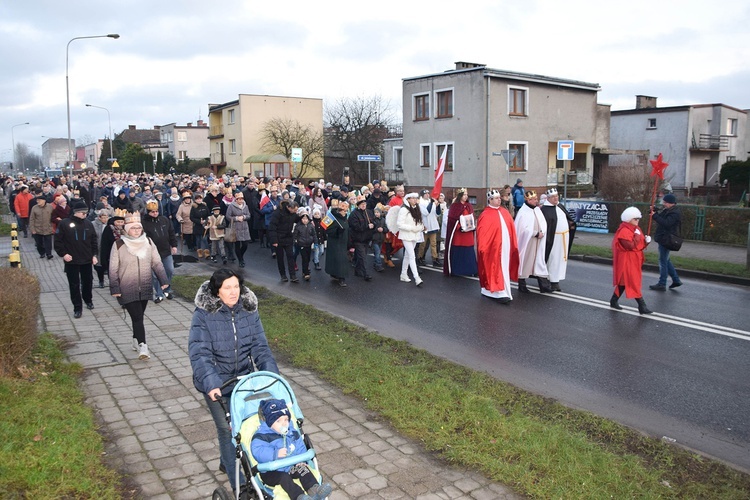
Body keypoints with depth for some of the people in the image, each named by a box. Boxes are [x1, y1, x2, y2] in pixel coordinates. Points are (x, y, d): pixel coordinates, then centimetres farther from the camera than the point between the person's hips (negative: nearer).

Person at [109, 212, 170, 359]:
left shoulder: (148, 242, 2)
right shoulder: (119, 245, -8)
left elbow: (157, 263, 4)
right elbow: (113, 269, -5)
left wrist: (163, 280, -5)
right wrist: (115, 288, -9)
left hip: (145, 288, 4)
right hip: (127, 290, -4)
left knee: (139, 316, 14)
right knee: (137, 317, -10)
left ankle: (136, 340, 32)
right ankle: (142, 346, -11)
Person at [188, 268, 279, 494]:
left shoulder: (249, 311, -6)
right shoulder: (203, 314, -18)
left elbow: (260, 347, -6)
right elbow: (199, 353, -23)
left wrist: (272, 375, -17)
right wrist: (210, 384, -36)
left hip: (244, 379, 4)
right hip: (216, 383, -4)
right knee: (227, 429, -1)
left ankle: (226, 462, 45)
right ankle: (239, 484, 14)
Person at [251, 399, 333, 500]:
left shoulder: (292, 432, 6)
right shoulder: (262, 436, -14)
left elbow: (300, 447, 13)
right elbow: (257, 451, -28)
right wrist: (275, 454, -37)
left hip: (291, 466, 6)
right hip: (271, 472, -6)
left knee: (303, 468, -15)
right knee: (284, 478, -30)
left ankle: (314, 488, -28)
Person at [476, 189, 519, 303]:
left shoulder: (505, 212, 10)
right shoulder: (486, 215, -10)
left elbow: (511, 228, 13)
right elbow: (482, 233, -12)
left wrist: (514, 244, 9)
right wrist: (483, 248, -16)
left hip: (505, 246, 7)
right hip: (493, 246, -7)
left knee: (504, 268, 10)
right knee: (496, 269, -4)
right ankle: (501, 293, -2)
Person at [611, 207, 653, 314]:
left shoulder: (635, 229, 13)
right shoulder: (624, 231, -18)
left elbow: (640, 245, 15)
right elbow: (630, 246, -26)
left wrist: (646, 241, -5)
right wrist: (637, 236, -19)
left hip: (634, 261, 10)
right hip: (626, 262, -10)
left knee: (624, 282, 13)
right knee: (633, 283, -8)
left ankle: (614, 301, 23)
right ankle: (642, 306, -7)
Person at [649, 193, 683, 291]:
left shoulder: (675, 213, -18)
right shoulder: (668, 210, 14)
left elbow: (666, 223, -29)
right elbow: (661, 218, 17)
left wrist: (655, 216, -25)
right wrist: (655, 211, 2)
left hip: (666, 240, -11)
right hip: (664, 239, 11)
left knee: (663, 261, -5)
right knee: (666, 260, 18)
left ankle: (662, 284, 1)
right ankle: (676, 280, 25)